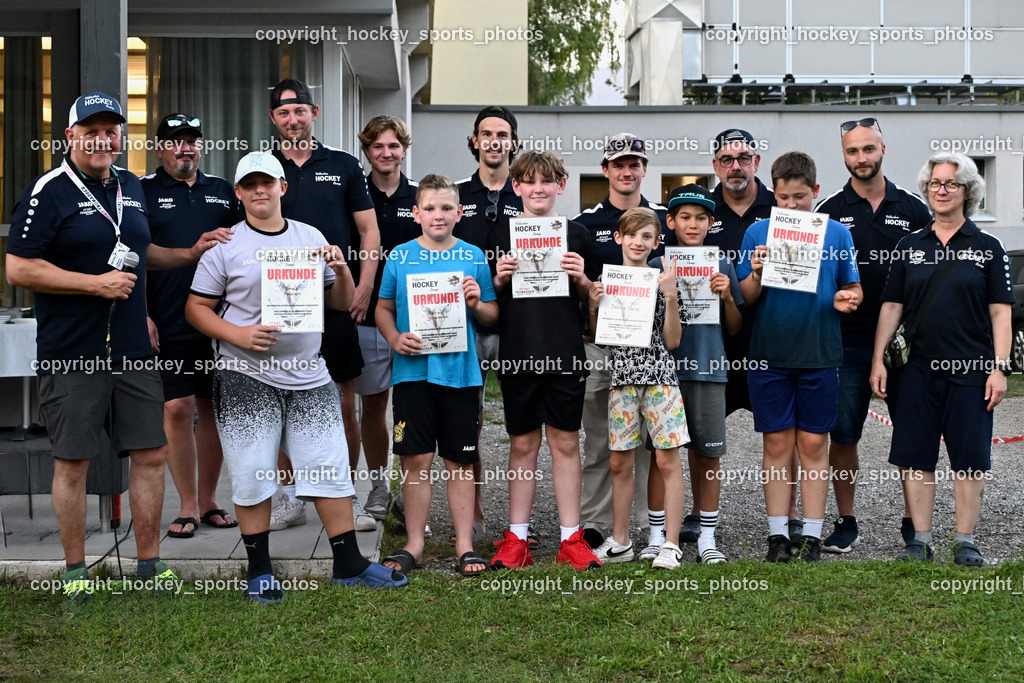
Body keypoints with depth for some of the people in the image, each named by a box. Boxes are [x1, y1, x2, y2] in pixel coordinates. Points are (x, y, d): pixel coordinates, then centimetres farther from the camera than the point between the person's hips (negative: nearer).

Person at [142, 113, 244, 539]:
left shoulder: (222, 191, 14)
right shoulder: (142, 192, 4)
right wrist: (142, 316, -8)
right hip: (169, 324, -3)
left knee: (214, 408, 7)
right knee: (178, 408, -6)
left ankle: (209, 499, 17)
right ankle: (188, 505, 3)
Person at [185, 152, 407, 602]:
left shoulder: (311, 238, 11)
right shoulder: (226, 245, 2)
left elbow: (343, 304, 15)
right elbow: (196, 308, 0)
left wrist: (341, 270, -5)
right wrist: (237, 335, -15)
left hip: (309, 376, 3)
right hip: (247, 377, -3)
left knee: (331, 467, 4)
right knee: (251, 474, 1)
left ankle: (348, 564, 14)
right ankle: (259, 571, 14)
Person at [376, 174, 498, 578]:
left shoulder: (473, 257, 5)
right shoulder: (400, 257, 5)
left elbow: (493, 315, 9)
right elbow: (383, 308, 12)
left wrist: (477, 304, -11)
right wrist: (395, 339, -6)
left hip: (460, 371, 0)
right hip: (413, 371, 0)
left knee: (460, 462, 5)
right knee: (415, 458, 1)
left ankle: (465, 545, 13)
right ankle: (414, 544, 13)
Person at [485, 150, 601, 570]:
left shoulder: (576, 234, 6)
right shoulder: (501, 234, 6)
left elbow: (595, 300, 11)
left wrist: (581, 279, -9)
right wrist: (500, 279, -9)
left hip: (566, 355, 0)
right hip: (517, 356, 0)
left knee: (565, 443, 4)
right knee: (522, 444, 6)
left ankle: (571, 537, 11)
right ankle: (517, 538, 13)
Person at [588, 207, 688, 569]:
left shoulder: (662, 281, 1)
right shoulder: (606, 281, 7)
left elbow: (672, 341, -1)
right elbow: (598, 337, 13)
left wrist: (670, 297, -11)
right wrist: (594, 306, -3)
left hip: (659, 376, -2)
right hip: (622, 378, 3)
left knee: (667, 460, -2)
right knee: (619, 462, 7)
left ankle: (670, 544, 4)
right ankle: (620, 542, 19)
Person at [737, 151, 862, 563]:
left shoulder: (836, 233, 3)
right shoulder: (758, 232, 3)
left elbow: (854, 289, 9)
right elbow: (745, 298, 3)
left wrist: (846, 300, -13)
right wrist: (756, 274, -17)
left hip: (819, 354, 0)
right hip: (770, 355, 0)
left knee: (814, 444, 4)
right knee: (777, 444, 5)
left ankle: (812, 536, 12)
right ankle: (777, 536, 11)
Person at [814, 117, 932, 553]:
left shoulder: (914, 209, 6)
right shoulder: (829, 212, 3)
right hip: (847, 342, 0)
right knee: (842, 435, 3)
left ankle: (912, 522, 17)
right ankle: (847, 523, 15)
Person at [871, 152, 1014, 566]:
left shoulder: (987, 248, 4)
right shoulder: (909, 247, 9)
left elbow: (1000, 312, 1)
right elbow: (891, 306, 9)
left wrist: (1000, 368, -7)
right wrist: (878, 360, 2)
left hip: (970, 369, -2)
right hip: (916, 368, 2)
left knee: (970, 456, 1)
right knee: (915, 455, 3)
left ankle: (965, 541, 12)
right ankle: (920, 539, 13)